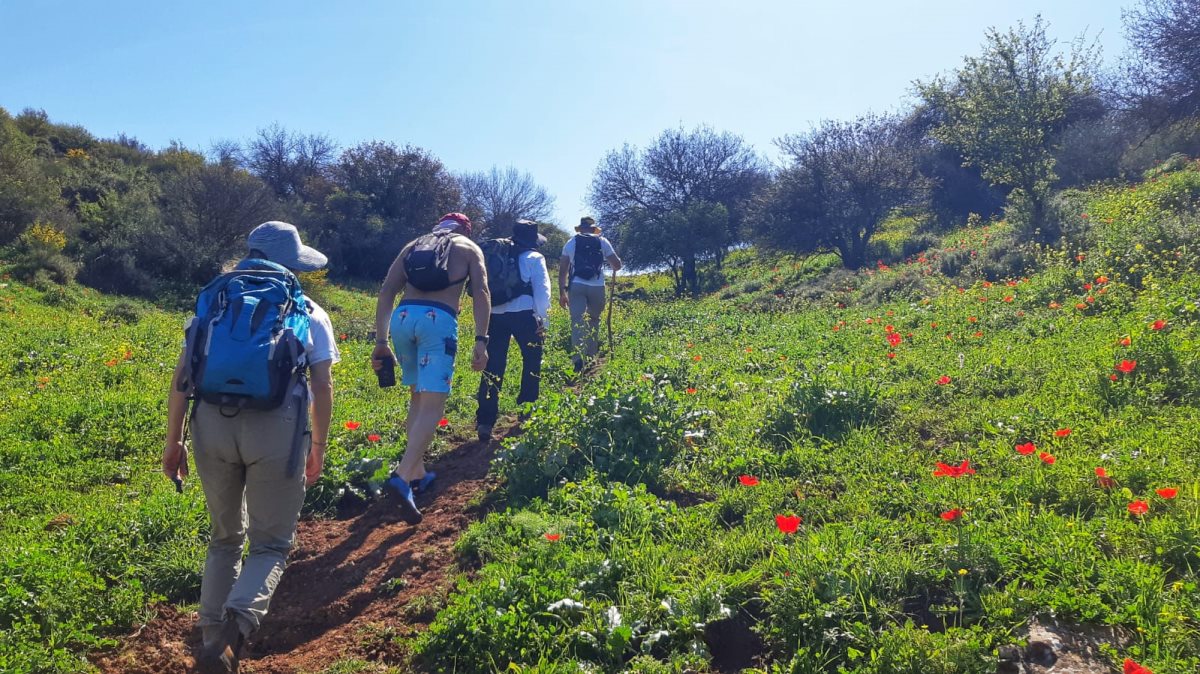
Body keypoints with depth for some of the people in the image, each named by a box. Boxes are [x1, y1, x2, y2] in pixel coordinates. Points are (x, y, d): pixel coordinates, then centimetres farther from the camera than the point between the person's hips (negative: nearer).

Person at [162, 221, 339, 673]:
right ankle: (236, 624, -16)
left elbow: (181, 377, 11)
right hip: (275, 428, -3)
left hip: (213, 422, 3)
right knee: (270, 544, 10)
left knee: (226, 537, 23)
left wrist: (173, 441, 15)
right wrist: (318, 449, 16)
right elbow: (323, 387, 8)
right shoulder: (310, 313, 13)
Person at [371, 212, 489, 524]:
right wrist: (481, 341, -4)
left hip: (402, 316, 4)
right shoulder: (469, 248, 21)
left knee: (418, 396, 21)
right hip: (438, 319, -4)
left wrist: (381, 341, 13)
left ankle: (417, 473, 24)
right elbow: (481, 293, 3)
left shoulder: (413, 245, 28)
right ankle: (402, 477, -24)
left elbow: (386, 291, 16)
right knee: (432, 405, -7)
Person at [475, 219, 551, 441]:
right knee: (532, 362, 16)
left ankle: (485, 421, -4)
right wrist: (543, 320, -1)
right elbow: (542, 289, -6)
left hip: (494, 315, 4)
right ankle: (527, 413, 25)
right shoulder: (534, 258, 4)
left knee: (493, 367, 4)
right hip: (523, 314, -4)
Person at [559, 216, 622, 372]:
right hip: (597, 287, 0)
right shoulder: (602, 242, 8)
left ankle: (578, 358, -21)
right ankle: (591, 356, 20)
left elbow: (562, 270, 9)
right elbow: (617, 265, 7)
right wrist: (613, 266, 31)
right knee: (594, 321, 18)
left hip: (576, 287, 0)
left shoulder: (571, 243, 11)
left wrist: (562, 292, 14)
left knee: (578, 322, -5)